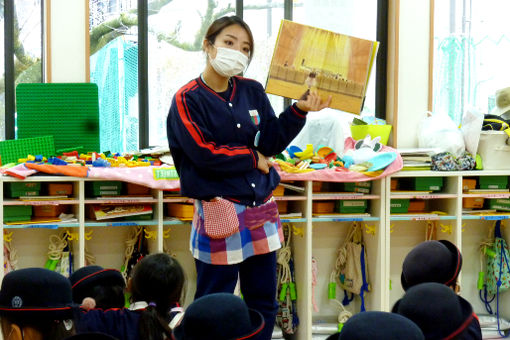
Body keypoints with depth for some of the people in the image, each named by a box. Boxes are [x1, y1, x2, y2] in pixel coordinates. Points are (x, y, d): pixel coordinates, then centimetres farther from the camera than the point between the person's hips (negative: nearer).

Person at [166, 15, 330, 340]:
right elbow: (204, 153, -15)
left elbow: (272, 142, 2)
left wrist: (299, 110, -13)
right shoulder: (188, 99, -6)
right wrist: (252, 158, -5)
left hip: (262, 209, 6)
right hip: (220, 212, -5)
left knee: (263, 303, 12)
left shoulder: (253, 92, 9)